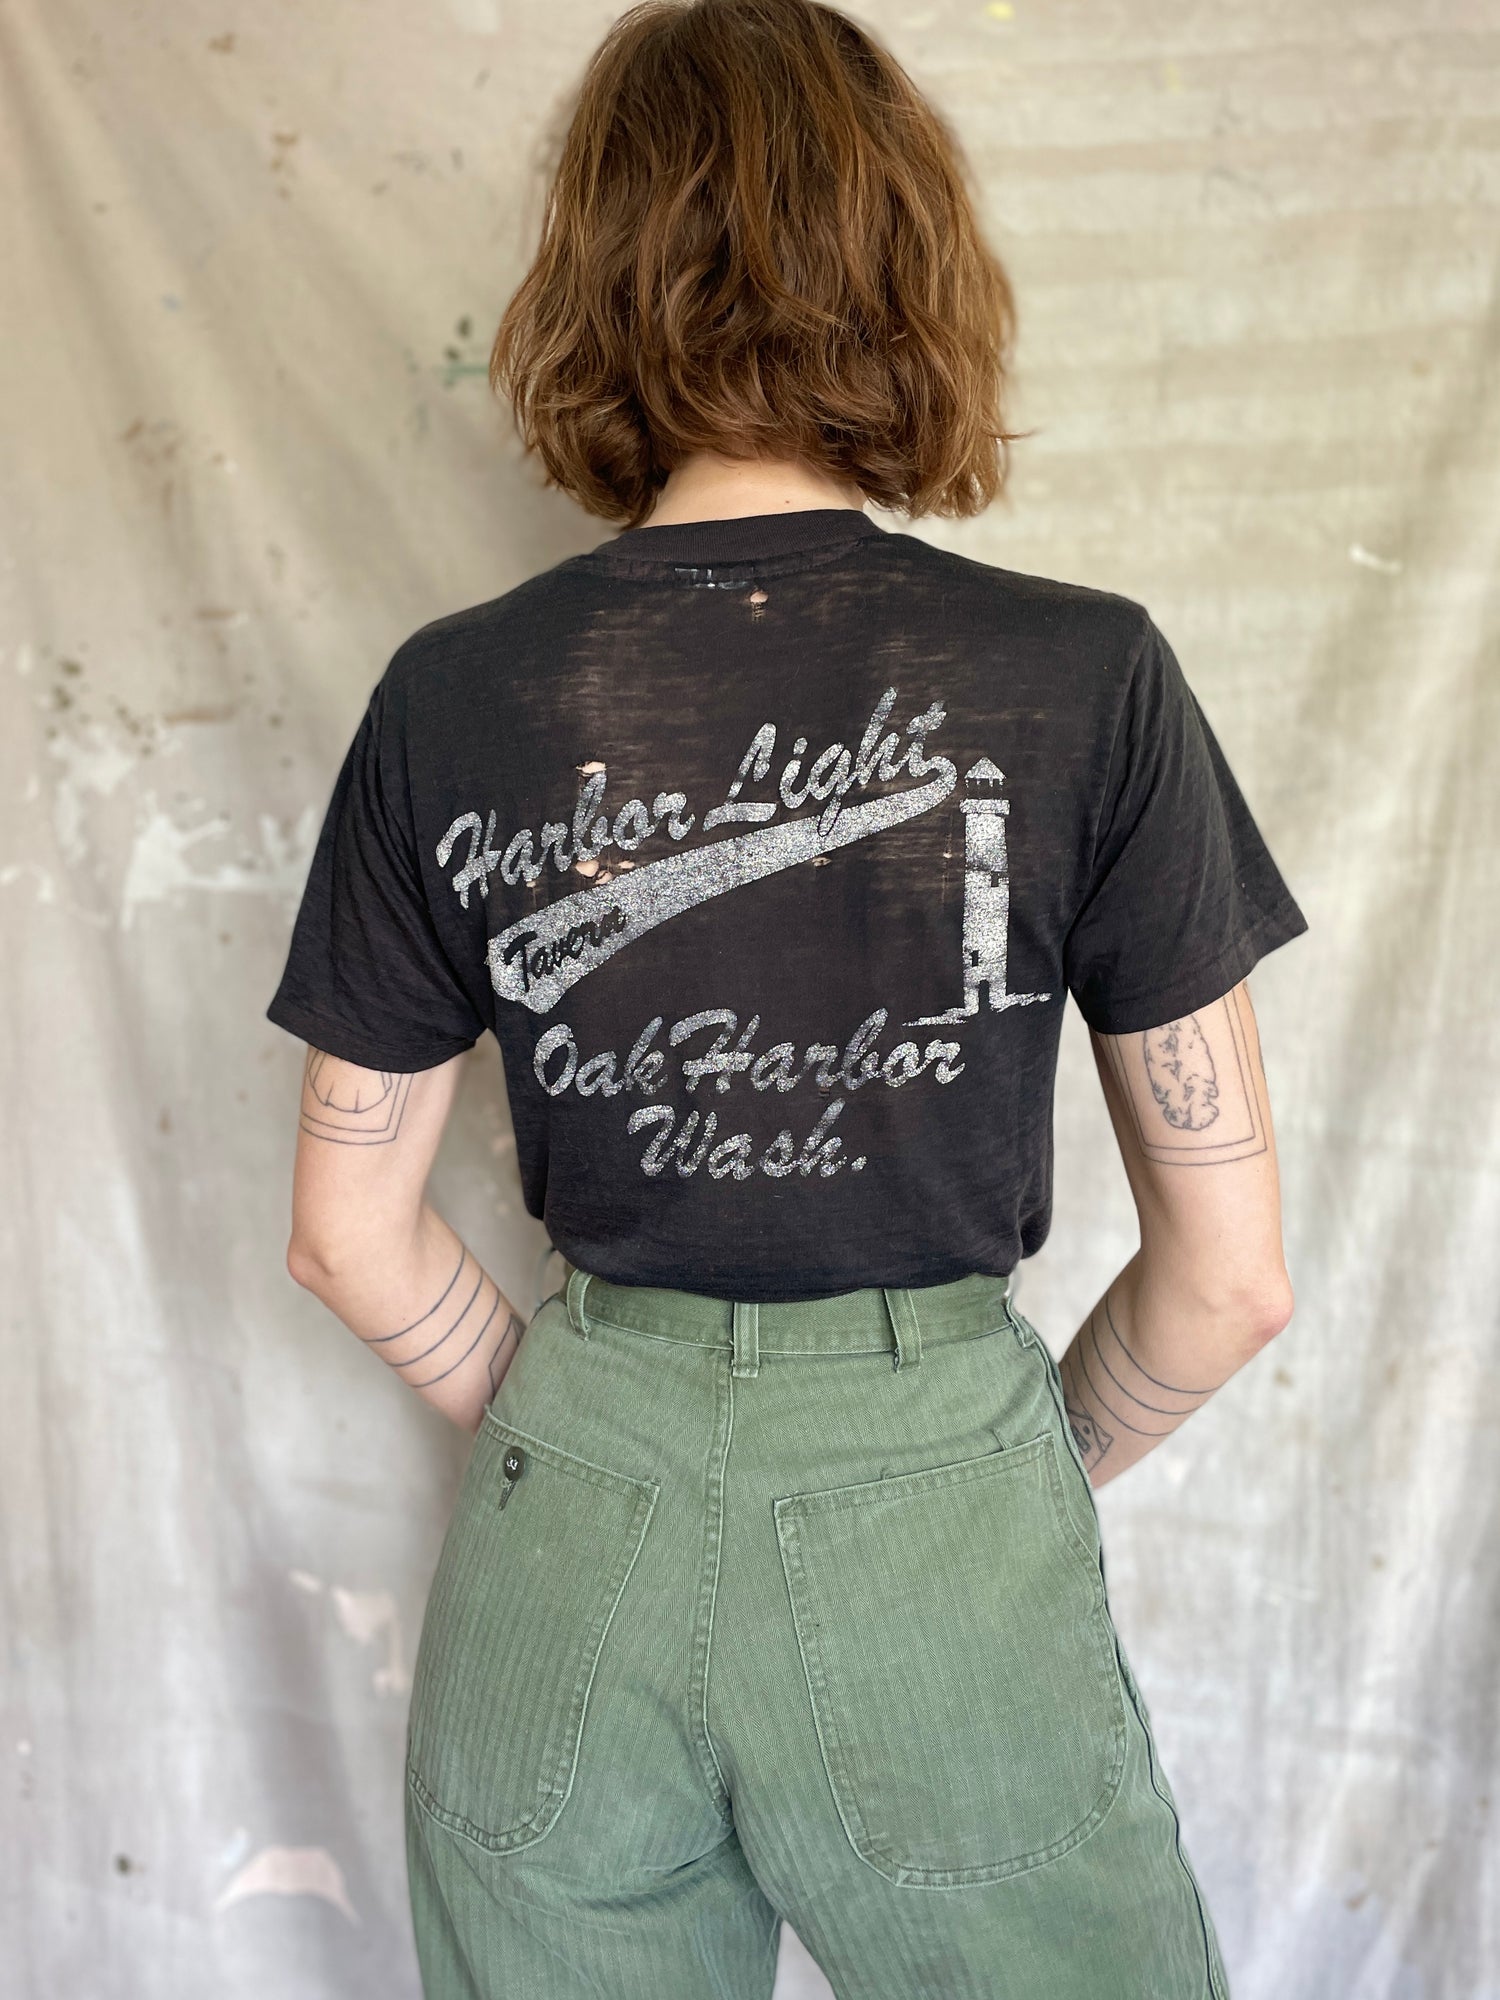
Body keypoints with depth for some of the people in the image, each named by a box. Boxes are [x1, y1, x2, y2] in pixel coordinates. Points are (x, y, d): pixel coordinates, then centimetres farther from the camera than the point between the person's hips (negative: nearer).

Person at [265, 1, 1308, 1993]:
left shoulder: (450, 698, -7)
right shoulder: (1085, 677, -13)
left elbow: (352, 1236, 2)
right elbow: (1231, 1271, -7)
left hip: (566, 1552, 3)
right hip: (940, 1534, -1)